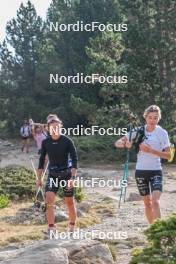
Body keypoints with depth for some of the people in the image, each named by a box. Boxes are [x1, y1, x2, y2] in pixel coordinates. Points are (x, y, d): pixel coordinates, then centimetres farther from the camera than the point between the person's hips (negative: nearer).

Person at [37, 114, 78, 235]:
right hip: (52, 175, 2)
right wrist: (39, 178, 7)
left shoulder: (67, 141, -12)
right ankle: (51, 227, -8)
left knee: (70, 202, 6)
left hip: (66, 174, -2)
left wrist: (73, 177, -20)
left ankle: (72, 226, 24)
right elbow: (42, 160, 8)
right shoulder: (45, 142, -2)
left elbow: (74, 159, -12)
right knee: (49, 200, -15)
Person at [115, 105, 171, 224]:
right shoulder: (138, 131, 0)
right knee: (147, 202, 12)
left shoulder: (162, 133, -6)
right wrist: (126, 144, -22)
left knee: (155, 201, -21)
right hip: (141, 170, 3)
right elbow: (117, 143, 1)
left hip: (156, 171, -3)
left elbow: (168, 156, -9)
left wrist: (151, 150, -22)